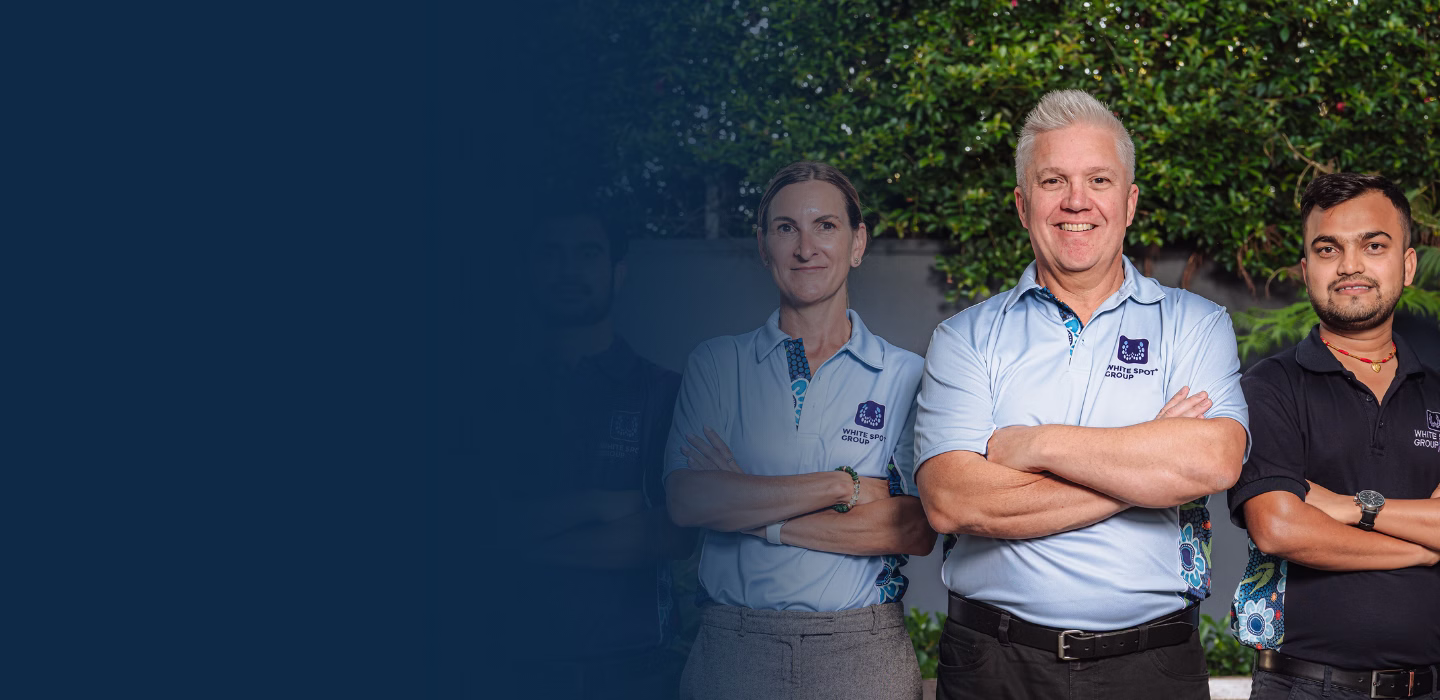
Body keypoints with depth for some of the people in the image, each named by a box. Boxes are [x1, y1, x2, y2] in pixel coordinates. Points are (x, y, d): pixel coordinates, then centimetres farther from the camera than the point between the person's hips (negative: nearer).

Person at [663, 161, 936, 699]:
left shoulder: (907, 377, 2)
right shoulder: (715, 364, 5)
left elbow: (917, 529, -9)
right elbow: (686, 501, -10)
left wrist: (762, 519, -12)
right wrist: (845, 485, -12)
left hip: (861, 655, 0)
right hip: (732, 650, 1)